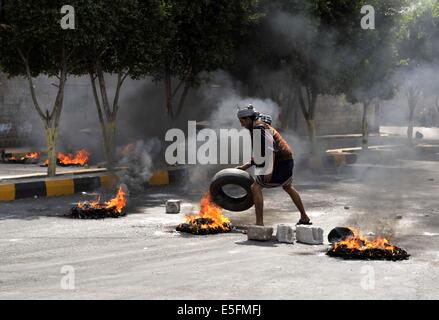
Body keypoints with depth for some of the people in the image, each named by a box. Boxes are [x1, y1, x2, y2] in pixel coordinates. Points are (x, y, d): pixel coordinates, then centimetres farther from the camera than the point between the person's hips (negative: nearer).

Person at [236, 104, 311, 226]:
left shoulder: (260, 128, -14)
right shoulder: (257, 129, 17)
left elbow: (271, 149, -24)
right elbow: (259, 154, 21)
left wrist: (269, 170, -27)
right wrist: (245, 166, 16)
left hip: (280, 164, -11)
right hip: (287, 161, 11)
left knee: (256, 188, -9)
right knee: (288, 187, 31)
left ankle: (259, 223, -13)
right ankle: (304, 218, 43)